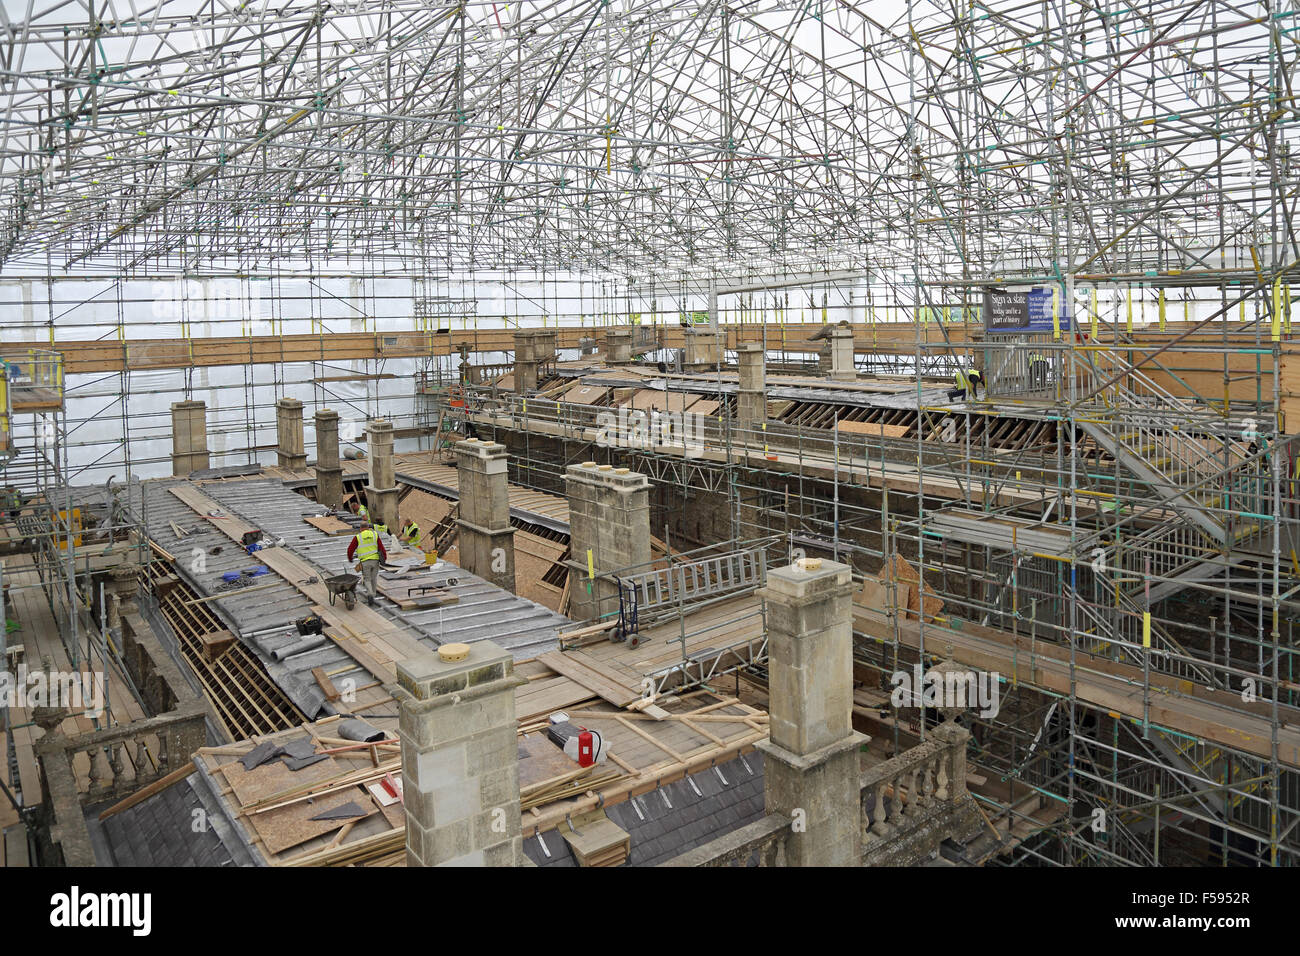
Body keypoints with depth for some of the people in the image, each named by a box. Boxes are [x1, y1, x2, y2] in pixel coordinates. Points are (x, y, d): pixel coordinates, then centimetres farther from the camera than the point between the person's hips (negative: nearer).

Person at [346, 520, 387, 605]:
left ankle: (370, 594, -12)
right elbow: (381, 547, 4)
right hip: (375, 560, 2)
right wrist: (384, 557, 14)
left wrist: (350, 558, 21)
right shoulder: (375, 535, 3)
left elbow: (350, 549, 3)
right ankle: (373, 594, 22)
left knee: (367, 579, 7)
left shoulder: (357, 537, -3)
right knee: (374, 578, 16)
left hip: (365, 561, -2)